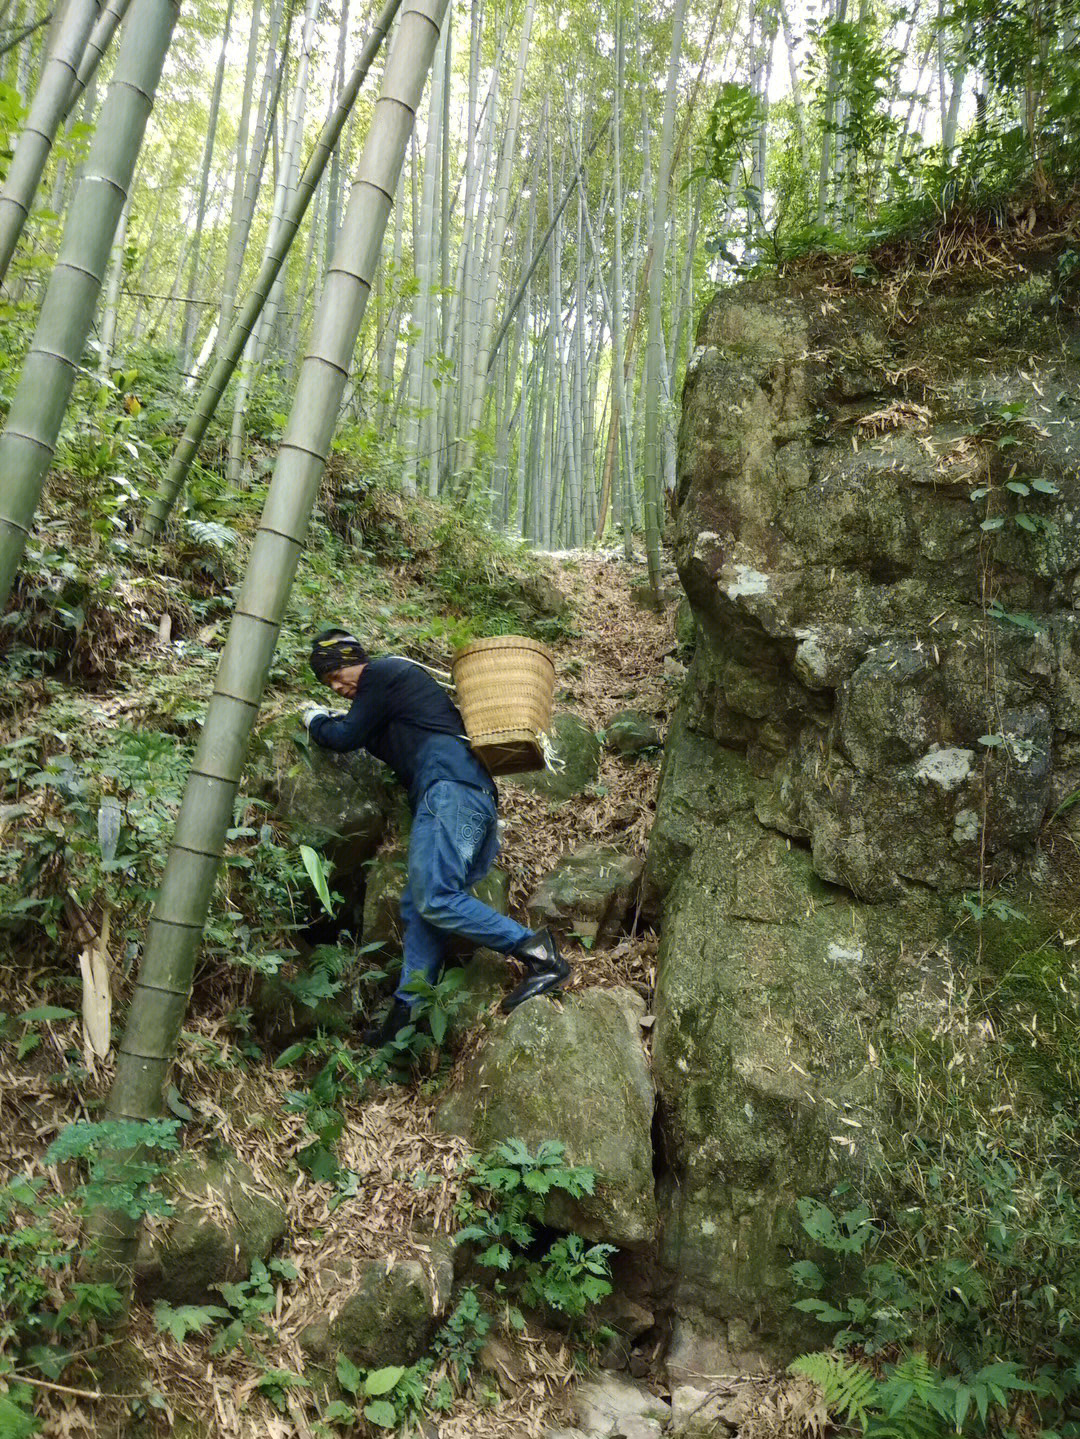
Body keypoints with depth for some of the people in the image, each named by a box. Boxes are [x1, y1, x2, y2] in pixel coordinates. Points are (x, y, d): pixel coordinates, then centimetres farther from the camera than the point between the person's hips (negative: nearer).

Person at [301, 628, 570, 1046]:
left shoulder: (382, 672, 6)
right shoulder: (398, 680, 35)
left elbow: (346, 737, 4)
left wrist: (313, 718, 23)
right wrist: (328, 718, 38)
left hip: (449, 784, -11)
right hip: (476, 794, 11)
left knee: (434, 898, -21)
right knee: (417, 905, 6)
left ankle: (537, 952, -24)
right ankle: (407, 1012, 4)